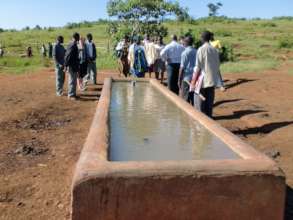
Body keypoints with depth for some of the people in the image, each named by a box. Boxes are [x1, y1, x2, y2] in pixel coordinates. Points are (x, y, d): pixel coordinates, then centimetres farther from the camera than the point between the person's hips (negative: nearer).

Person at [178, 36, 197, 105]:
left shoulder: (185, 53, -11)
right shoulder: (196, 52, 4)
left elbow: (182, 68, -12)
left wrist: (179, 80, -6)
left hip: (187, 78, -6)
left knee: (185, 99, 2)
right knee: (194, 98, 13)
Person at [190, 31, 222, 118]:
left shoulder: (201, 49, -11)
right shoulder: (215, 50, 5)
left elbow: (198, 67, -13)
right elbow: (218, 65, 10)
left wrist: (193, 82, -9)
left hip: (203, 79, -5)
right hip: (212, 79, 5)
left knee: (199, 100, 4)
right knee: (210, 100, 12)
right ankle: (209, 116, 17)